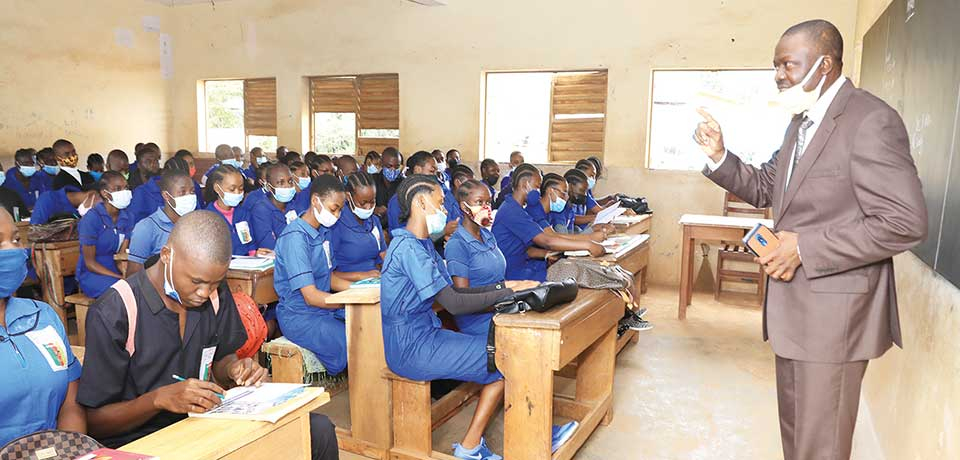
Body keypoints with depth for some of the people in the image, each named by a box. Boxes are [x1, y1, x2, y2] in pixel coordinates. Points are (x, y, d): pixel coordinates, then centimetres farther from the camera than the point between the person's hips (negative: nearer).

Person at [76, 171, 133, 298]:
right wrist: (121, 278, -22)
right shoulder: (92, 218, -12)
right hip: (91, 274, -5)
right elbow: (90, 263, -12)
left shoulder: (126, 217, 5)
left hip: (116, 271, 6)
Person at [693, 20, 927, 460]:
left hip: (834, 311, -9)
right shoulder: (802, 122, 12)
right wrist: (719, 156, 1)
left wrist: (806, 248, -21)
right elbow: (765, 188, 18)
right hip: (795, 307, 9)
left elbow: (906, 222, -22)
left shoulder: (871, 121, -17)